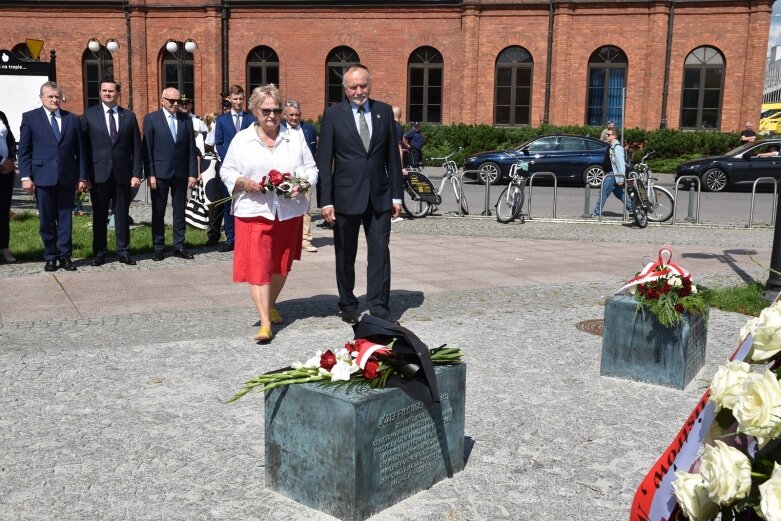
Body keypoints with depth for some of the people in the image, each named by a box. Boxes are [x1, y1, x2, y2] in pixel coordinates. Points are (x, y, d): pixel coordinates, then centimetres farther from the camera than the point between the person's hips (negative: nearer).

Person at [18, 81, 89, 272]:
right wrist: (25, 177, -7)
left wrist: (82, 177, 3)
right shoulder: (30, 118, 4)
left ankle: (65, 256, 12)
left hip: (67, 177, 1)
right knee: (47, 220, 5)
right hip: (43, 177, -1)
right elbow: (24, 150, 2)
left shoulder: (72, 119, 9)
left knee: (65, 219, 5)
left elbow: (79, 150, 8)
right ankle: (50, 257, 15)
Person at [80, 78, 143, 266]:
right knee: (99, 216, 6)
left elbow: (136, 148, 5)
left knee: (122, 215, 6)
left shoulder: (129, 116, 7)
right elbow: (84, 146, 2)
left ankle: (123, 252, 15)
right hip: (99, 173, -1)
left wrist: (136, 173, -2)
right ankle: (99, 253, 15)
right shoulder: (89, 115, 4)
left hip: (123, 174, 1)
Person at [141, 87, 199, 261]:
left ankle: (179, 246, 16)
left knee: (179, 211, 8)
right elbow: (146, 149, -4)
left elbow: (191, 148, 5)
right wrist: (150, 174, -10)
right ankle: (158, 247, 14)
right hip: (160, 173, -2)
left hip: (181, 173, 2)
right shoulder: (151, 119, -1)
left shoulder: (186, 119, 6)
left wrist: (193, 173, 0)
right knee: (158, 212, 5)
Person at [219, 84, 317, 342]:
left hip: (289, 212, 3)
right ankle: (265, 323, -8)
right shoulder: (241, 139, 3)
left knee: (282, 265, 15)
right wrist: (243, 183, -14)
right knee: (257, 267, -9)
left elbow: (311, 169, 8)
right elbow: (226, 171, 6)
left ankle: (271, 306, 37)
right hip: (254, 212, -2)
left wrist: (303, 185, -13)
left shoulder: (296, 138, 6)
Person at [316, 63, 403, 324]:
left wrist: (396, 194, 4)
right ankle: (348, 305, 24)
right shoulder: (333, 114, -1)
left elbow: (392, 156, 7)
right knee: (346, 254, 9)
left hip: (379, 195, 2)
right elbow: (324, 161, -4)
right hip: (346, 196, -1)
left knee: (380, 251, -1)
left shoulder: (384, 111, 6)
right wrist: (326, 200, -9)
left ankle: (379, 307, 6)